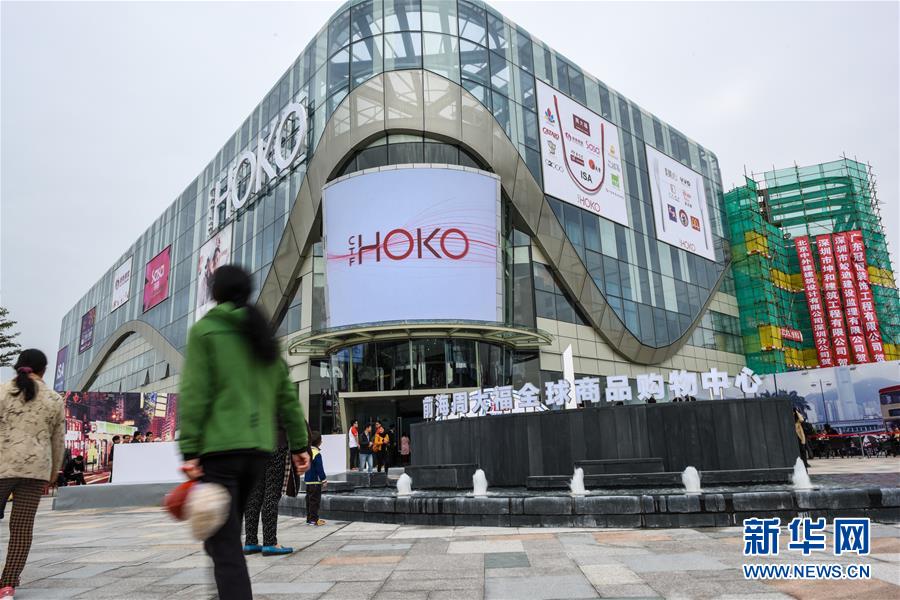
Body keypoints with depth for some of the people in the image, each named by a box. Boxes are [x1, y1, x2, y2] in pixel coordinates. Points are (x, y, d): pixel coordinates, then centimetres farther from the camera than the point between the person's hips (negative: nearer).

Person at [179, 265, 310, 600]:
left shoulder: (205, 330, 0)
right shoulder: (265, 336, 15)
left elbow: (194, 394, -10)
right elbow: (287, 397, 12)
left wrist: (189, 451, -11)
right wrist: (299, 444, 15)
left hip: (218, 447, -5)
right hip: (259, 448, 6)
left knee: (224, 542, -3)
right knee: (227, 530, 23)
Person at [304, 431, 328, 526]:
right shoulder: (317, 453, -18)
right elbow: (320, 469, -17)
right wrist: (324, 480, -10)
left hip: (308, 480, 9)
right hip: (315, 481, -8)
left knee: (309, 500, 14)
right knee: (315, 500, -2)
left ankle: (309, 518, 20)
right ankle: (314, 519, 1)